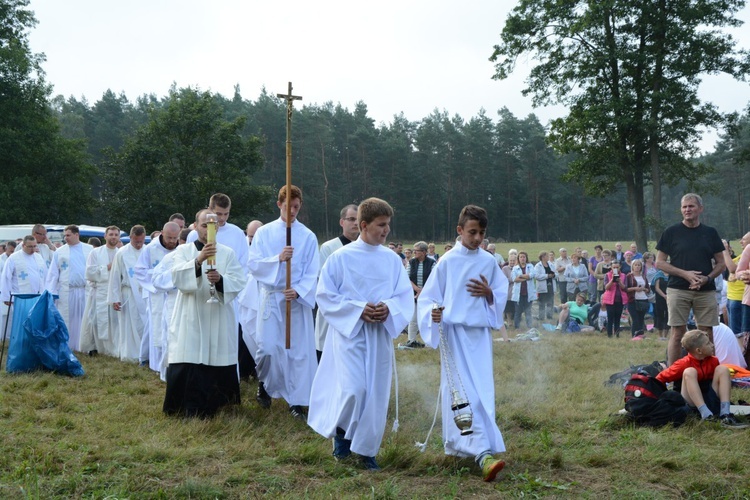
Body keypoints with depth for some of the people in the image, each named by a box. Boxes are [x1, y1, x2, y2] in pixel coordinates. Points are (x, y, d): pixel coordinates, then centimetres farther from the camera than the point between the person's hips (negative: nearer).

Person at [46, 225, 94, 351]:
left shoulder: (89, 250, 7)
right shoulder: (59, 252, 6)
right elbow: (53, 273, 4)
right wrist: (51, 292, -3)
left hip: (86, 290, 0)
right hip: (66, 292, 0)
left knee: (85, 319, 2)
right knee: (67, 320, 1)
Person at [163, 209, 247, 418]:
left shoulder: (228, 253, 8)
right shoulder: (183, 250, 6)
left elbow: (239, 281, -3)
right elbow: (177, 276, -12)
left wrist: (221, 280, -23)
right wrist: (198, 261, -29)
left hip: (219, 319, 1)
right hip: (190, 319, -1)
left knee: (217, 362, 0)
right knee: (186, 366, -7)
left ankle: (213, 406, 16)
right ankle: (188, 408, 4)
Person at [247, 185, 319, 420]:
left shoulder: (308, 236, 1)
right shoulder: (264, 233, 3)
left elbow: (312, 273, -3)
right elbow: (254, 265, -5)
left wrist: (298, 291, -19)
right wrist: (278, 259, -19)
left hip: (298, 299, 0)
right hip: (271, 297, 0)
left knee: (298, 350, 1)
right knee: (267, 348, -6)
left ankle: (296, 400, 11)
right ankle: (263, 385, 23)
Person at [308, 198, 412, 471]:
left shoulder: (392, 259, 5)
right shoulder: (340, 258, -5)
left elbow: (405, 296, 6)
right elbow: (325, 297, -5)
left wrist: (389, 308, -15)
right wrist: (359, 309, -16)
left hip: (380, 335, 4)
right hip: (349, 332, -4)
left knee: (376, 393, 5)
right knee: (353, 390, -14)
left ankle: (367, 449, 21)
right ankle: (340, 433, 16)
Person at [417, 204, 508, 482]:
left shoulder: (488, 261, 6)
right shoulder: (448, 261, -4)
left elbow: (502, 294, 15)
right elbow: (428, 296, -1)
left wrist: (489, 293, -6)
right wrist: (433, 313, -21)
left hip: (481, 332, 4)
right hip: (455, 331, -4)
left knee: (482, 391, 3)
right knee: (465, 392, -11)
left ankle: (457, 445, 20)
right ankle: (483, 453, -17)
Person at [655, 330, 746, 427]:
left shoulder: (713, 361, 1)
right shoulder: (684, 364, -14)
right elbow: (660, 378, -11)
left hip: (711, 398, 5)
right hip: (691, 403, -5)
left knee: (722, 369, -9)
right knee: (689, 372, -27)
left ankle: (725, 415, -26)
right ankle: (706, 415, -44)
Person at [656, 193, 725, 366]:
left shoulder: (710, 233, 10)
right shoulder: (672, 232, 3)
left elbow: (721, 264, 12)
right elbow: (659, 262, 2)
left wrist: (707, 278, -9)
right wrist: (685, 274, -11)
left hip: (706, 291, 2)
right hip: (678, 290, -2)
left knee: (707, 334, 2)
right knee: (677, 333, -3)